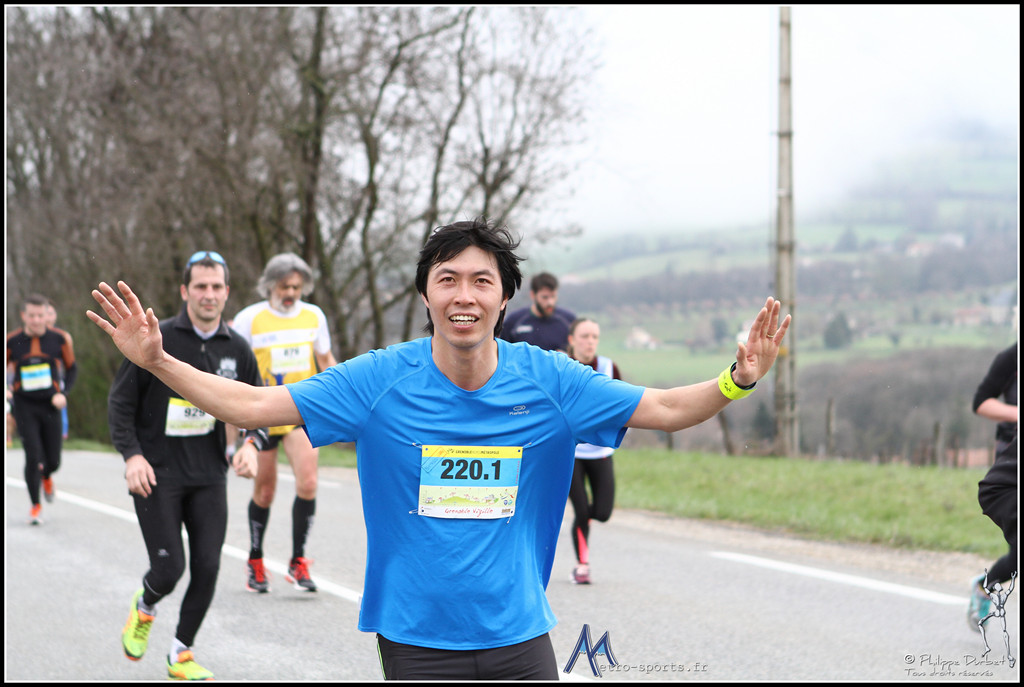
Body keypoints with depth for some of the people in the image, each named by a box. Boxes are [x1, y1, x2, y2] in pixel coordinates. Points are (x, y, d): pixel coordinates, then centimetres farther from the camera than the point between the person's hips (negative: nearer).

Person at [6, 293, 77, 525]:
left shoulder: (60, 339, -4)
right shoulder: (11, 342, -6)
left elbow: (71, 369, 8)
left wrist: (63, 393, -6)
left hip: (50, 405, 1)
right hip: (24, 406, -1)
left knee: (53, 461, 3)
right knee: (33, 456, -12)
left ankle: (46, 477, 41)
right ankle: (35, 506, 4)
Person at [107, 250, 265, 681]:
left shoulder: (236, 349, 3)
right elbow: (120, 401, -2)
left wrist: (252, 443, -6)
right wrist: (132, 455, -13)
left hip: (209, 474, 4)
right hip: (156, 473, -4)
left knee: (207, 568, -1)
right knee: (170, 567, -9)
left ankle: (182, 654, 18)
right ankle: (144, 608, 27)